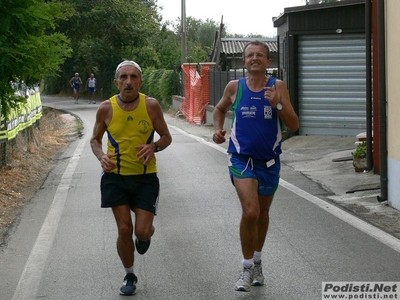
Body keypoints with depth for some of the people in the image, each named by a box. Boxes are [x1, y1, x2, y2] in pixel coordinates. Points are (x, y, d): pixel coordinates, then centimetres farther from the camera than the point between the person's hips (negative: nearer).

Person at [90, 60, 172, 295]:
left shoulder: (151, 105, -6)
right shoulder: (106, 108, -4)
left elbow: (166, 137, 3)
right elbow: (95, 139, 9)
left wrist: (154, 147, -19)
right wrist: (101, 156, -13)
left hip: (145, 177, 0)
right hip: (115, 177, 1)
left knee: (142, 231, -6)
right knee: (124, 229, -2)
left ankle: (145, 236, 35)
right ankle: (130, 276, 20)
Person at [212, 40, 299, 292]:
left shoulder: (277, 87, -5)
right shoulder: (234, 87, -2)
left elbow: (294, 125, -8)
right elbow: (220, 109, 19)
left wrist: (277, 104, -23)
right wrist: (218, 128, 1)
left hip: (269, 161, 2)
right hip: (242, 158, -2)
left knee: (263, 213, 17)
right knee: (250, 212, -19)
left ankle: (257, 263, 39)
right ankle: (247, 269, -3)